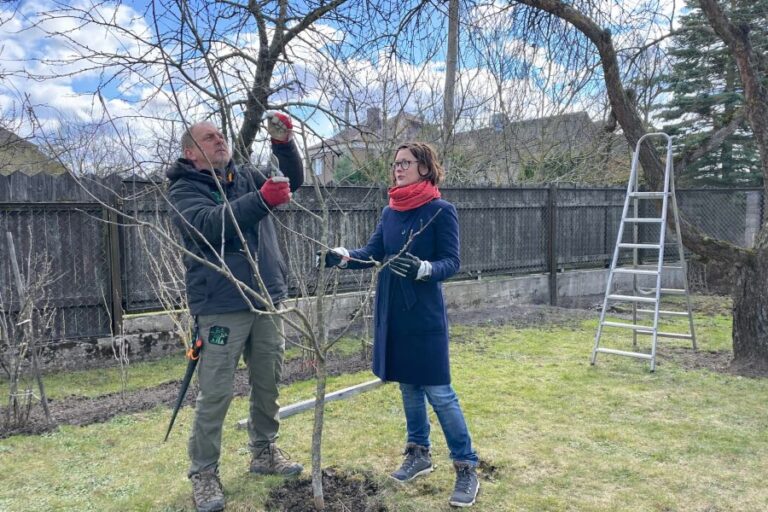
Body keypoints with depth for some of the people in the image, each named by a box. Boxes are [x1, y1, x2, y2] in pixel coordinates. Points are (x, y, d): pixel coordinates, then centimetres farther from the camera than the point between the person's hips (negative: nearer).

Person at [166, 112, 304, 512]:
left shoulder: (246, 178, 12)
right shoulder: (184, 191, -5)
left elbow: (293, 180, 8)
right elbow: (211, 223, -25)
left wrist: (284, 143, -10)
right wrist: (261, 201, -38)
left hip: (266, 302, 6)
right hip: (221, 307, -5)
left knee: (268, 385, 15)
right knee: (215, 394, -1)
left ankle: (264, 452, 32)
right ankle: (203, 472, 15)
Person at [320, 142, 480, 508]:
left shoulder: (441, 210, -8)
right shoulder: (389, 212, 10)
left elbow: (452, 262, -12)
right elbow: (373, 253, 5)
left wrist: (422, 268, -31)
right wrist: (342, 256, -13)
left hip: (425, 314, -6)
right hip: (392, 312, 6)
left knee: (438, 391, -4)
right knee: (408, 386, 15)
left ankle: (467, 470, 8)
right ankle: (419, 454, 31)